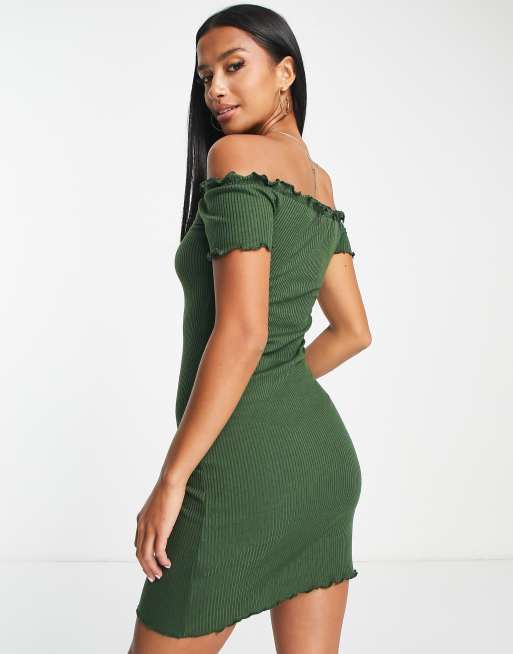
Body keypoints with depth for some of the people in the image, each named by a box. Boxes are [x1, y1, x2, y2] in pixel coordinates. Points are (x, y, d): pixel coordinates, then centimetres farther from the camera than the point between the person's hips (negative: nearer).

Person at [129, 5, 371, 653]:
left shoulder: (237, 155, -12)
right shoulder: (319, 182, 13)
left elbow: (242, 332, -21)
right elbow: (353, 330, 18)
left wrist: (171, 479, -17)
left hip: (245, 466, -8)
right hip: (325, 456, 8)